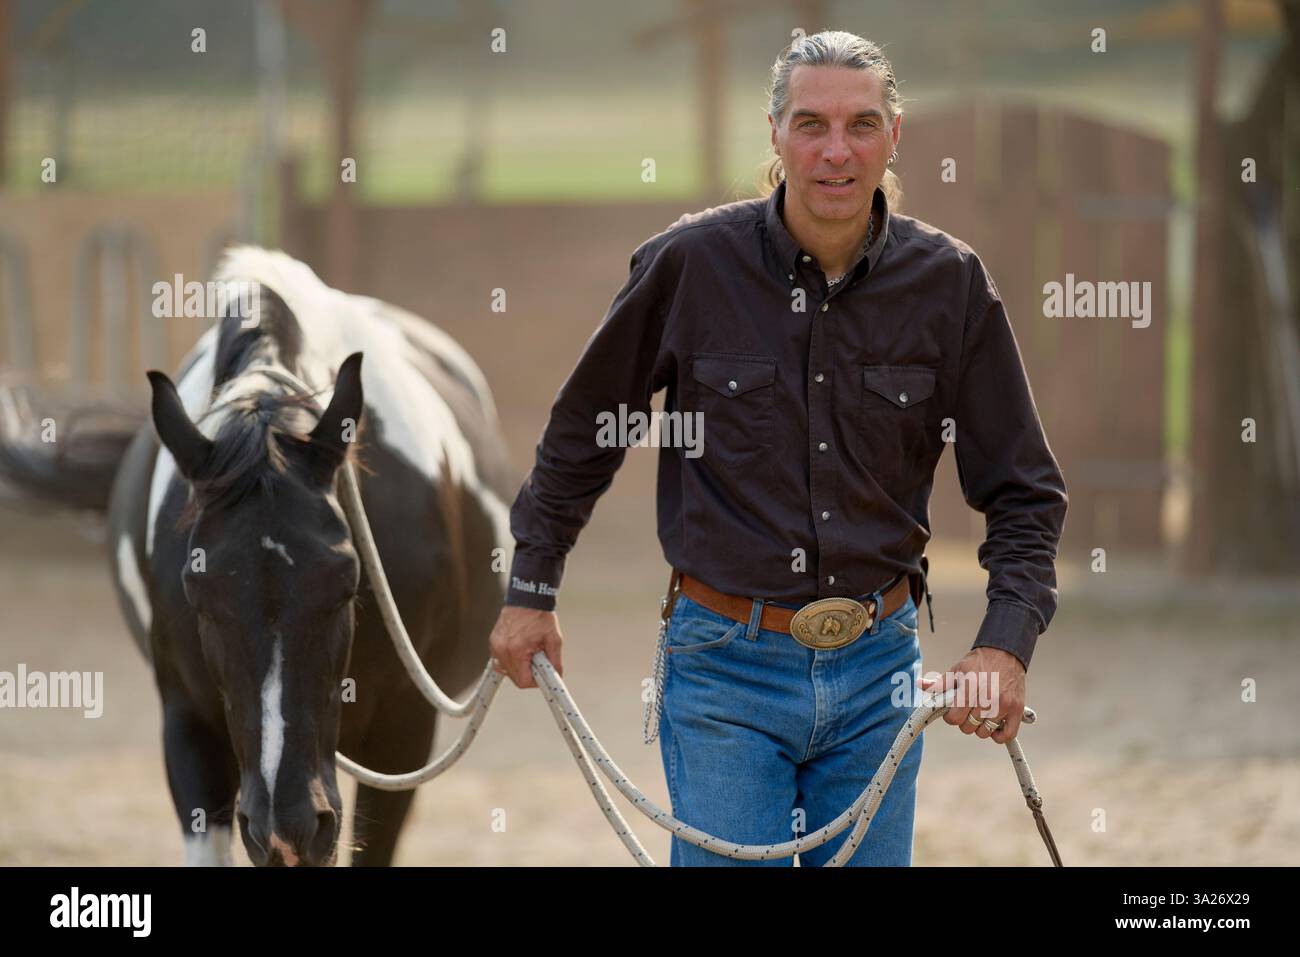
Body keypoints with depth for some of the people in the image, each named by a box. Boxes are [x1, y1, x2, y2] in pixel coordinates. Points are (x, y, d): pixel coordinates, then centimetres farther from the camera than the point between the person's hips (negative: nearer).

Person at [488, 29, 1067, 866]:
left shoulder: (951, 284, -3)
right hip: (724, 666, -2)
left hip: (877, 669, 2)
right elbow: (582, 432, 8)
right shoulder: (690, 264, -7)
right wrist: (532, 590, 11)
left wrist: (1008, 645, -11)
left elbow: (1025, 491, 3)